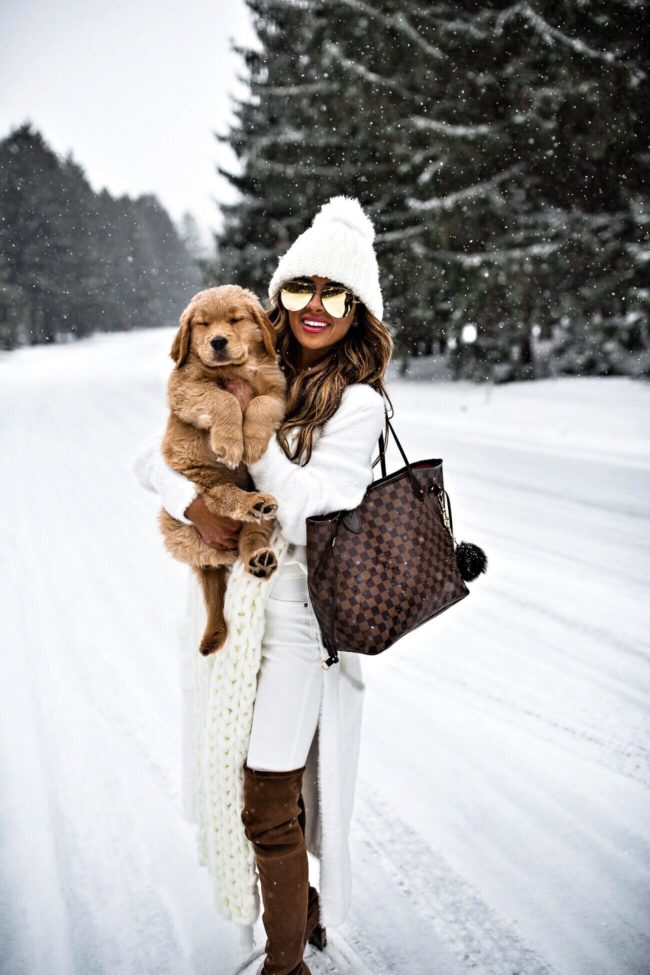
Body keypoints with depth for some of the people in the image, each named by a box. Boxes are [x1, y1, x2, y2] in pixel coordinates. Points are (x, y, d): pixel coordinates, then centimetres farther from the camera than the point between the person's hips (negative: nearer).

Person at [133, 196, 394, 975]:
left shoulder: (355, 403, -12)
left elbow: (314, 514, -22)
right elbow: (152, 458, 2)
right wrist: (194, 505, -17)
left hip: (294, 613, -7)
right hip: (233, 600, 7)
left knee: (268, 806, 2)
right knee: (256, 780, 21)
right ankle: (303, 912, 44)